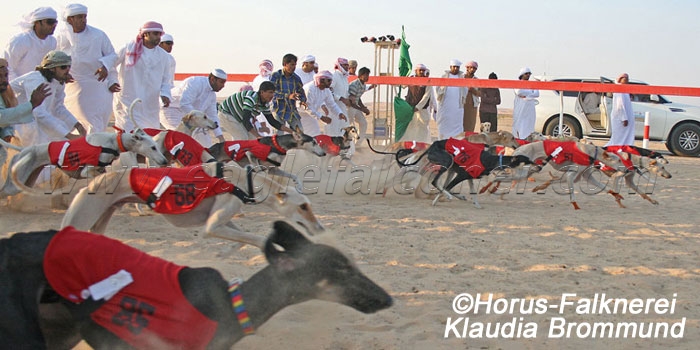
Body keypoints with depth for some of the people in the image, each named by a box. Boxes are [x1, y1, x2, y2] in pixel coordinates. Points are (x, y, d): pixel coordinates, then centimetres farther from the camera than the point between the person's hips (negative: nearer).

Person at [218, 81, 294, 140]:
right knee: (242, 138, -18)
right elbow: (246, 120, -40)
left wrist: (291, 131, -7)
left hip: (239, 118, 9)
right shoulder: (251, 98, -34)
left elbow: (272, 121, 2)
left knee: (252, 137, 2)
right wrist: (259, 136, -44)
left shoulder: (265, 104, -7)